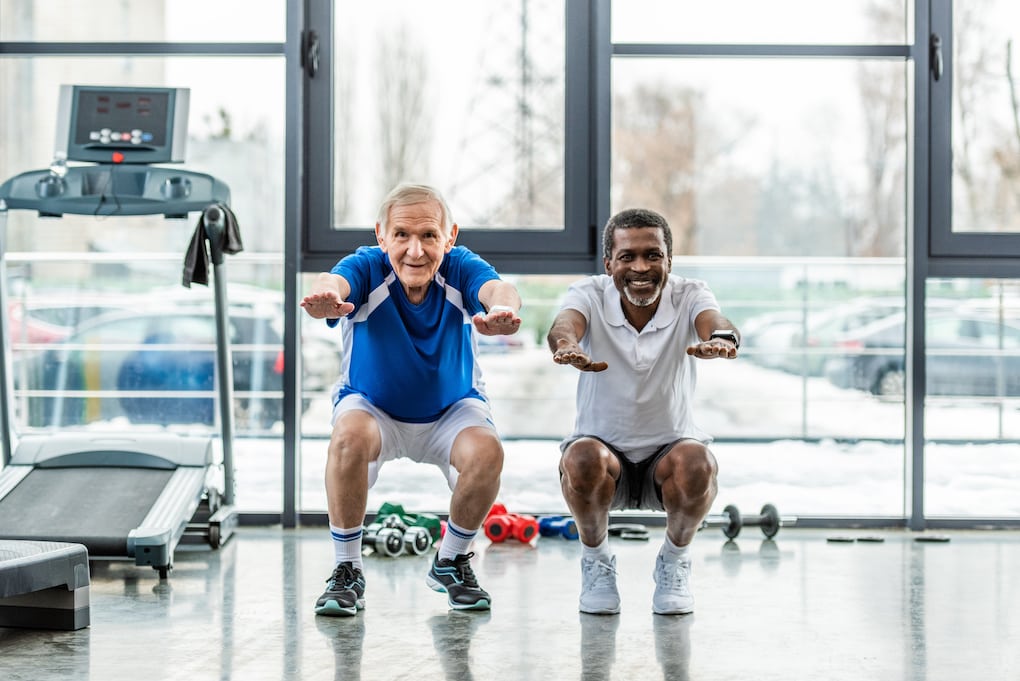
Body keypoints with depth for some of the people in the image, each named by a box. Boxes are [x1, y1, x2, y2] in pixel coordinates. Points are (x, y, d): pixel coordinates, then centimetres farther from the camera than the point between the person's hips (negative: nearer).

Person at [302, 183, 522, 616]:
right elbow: (333, 282, -47)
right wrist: (326, 296, -75)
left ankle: (450, 563, -1)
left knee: (486, 452, -29)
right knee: (350, 437, -34)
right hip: (372, 406, -1)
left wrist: (501, 309, -71)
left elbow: (496, 288, -44)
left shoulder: (461, 269, -22)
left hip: (452, 409, 1)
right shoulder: (367, 268, -24)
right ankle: (346, 571, -15)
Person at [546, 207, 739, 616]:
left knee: (697, 463, -33)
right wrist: (567, 344, -62)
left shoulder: (689, 296, -12)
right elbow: (565, 322, -36)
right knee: (584, 459, -34)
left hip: (669, 448, 0)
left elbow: (713, 319, -35)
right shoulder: (590, 295, -13)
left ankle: (674, 562, -1)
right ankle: (596, 561, -3)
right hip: (604, 447, 0)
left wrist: (721, 337, -61)